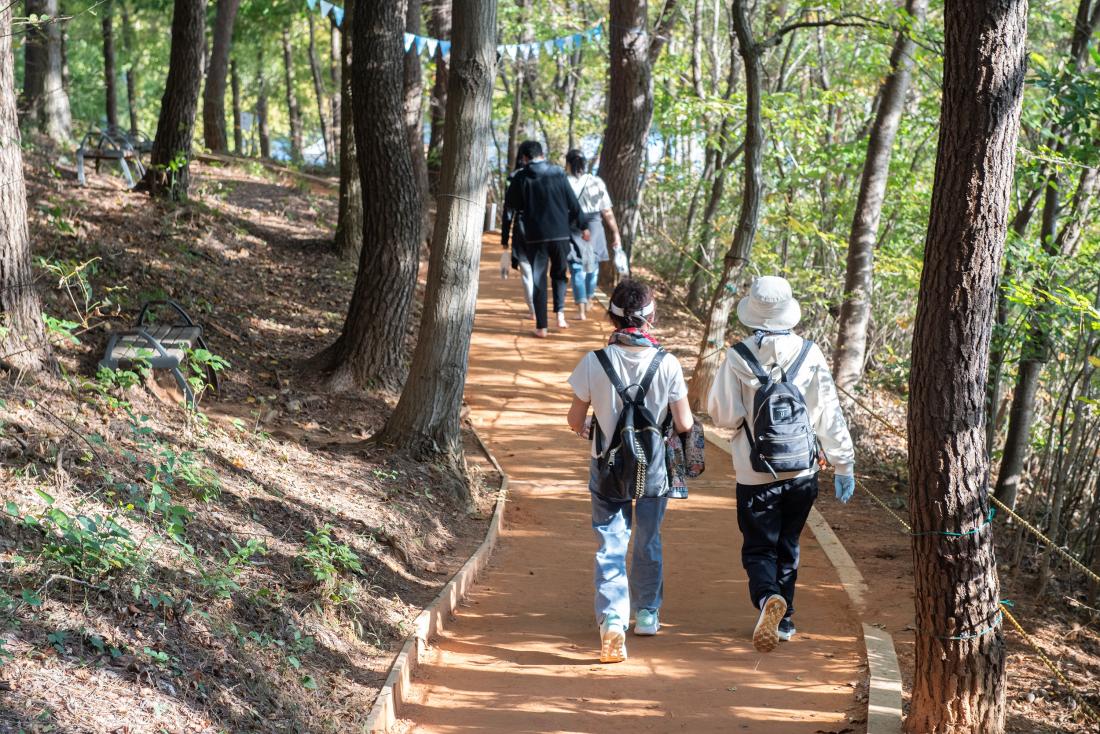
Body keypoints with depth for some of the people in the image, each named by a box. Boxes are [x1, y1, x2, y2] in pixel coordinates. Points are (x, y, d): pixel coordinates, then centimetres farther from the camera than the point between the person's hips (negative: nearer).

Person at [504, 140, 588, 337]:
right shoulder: (558, 174, 2)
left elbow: (510, 204, 5)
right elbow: (573, 203, 4)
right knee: (559, 274, 19)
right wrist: (582, 226, 17)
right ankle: (560, 312, 1)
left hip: (536, 236, -1)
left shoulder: (521, 177, -4)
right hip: (560, 234, 1)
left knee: (538, 280, 6)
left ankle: (541, 326, 3)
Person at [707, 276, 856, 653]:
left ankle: (768, 598, -22)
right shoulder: (810, 354, -5)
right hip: (803, 471, 3)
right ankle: (783, 620, 26)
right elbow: (830, 414, -2)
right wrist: (844, 464, 5)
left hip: (756, 476, -3)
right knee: (787, 546, 19)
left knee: (759, 550, 6)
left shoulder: (738, 358, -12)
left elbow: (723, 415, -10)